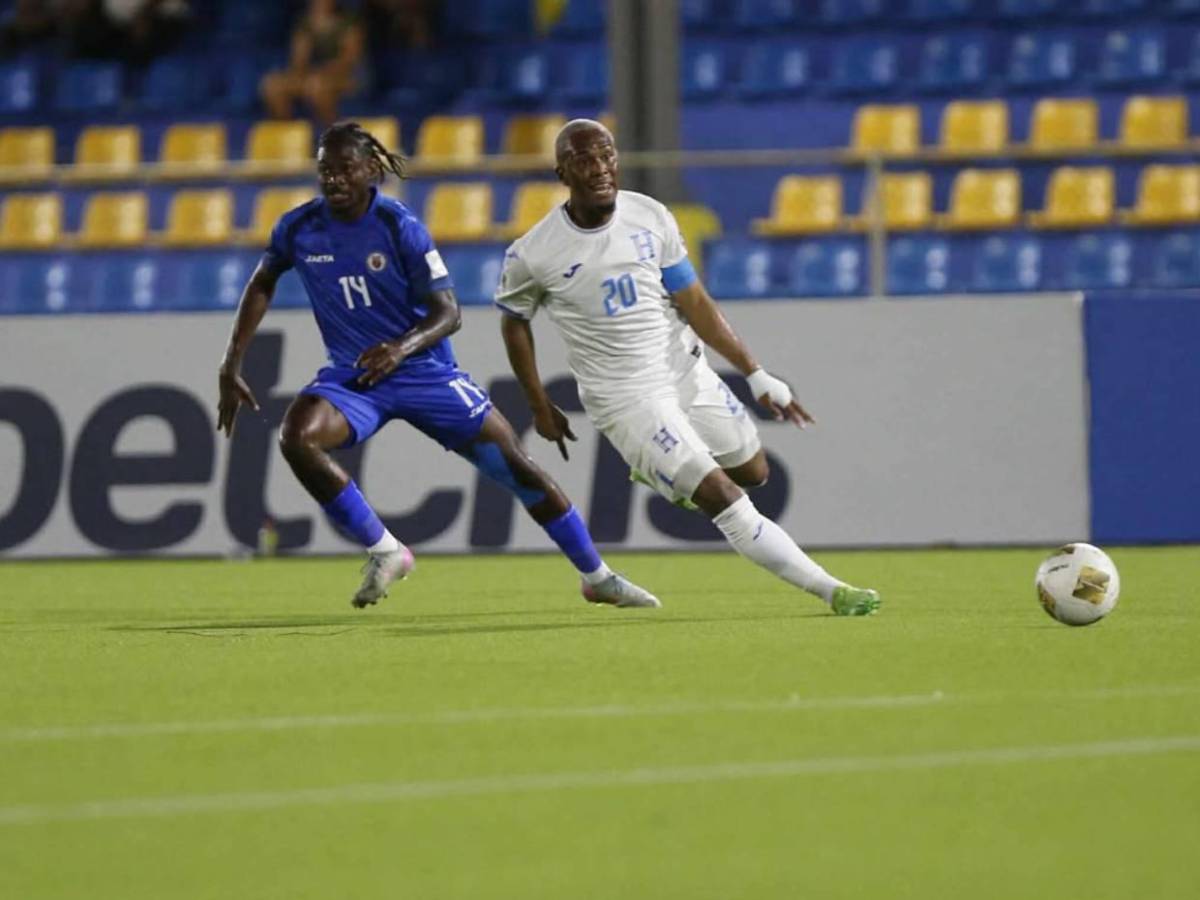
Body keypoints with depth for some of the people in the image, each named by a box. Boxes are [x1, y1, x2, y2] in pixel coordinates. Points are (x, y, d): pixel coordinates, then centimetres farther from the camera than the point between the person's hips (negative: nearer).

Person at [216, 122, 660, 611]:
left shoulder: (400, 226, -15)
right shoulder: (299, 227, -6)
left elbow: (447, 313, -13)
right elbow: (261, 284, 13)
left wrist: (402, 347, -33)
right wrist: (232, 365, 5)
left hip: (424, 369, -2)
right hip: (352, 375, 2)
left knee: (515, 465, -2)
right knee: (296, 437, -29)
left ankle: (597, 576, 18)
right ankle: (384, 552, -14)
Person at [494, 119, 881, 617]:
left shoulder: (651, 218, -6)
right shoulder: (534, 255, -15)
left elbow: (696, 306, -1)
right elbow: (514, 322, 4)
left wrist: (756, 374, -3)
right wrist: (541, 408, 7)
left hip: (685, 369, 5)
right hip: (625, 398, -5)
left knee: (752, 472, 15)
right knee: (722, 498, -13)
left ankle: (657, 469, 39)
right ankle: (830, 591, -8)